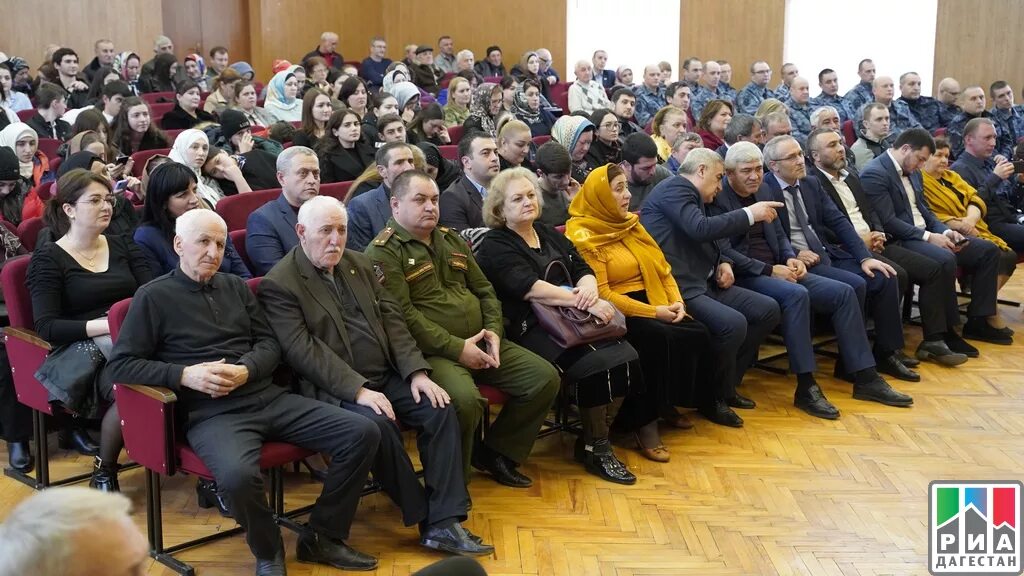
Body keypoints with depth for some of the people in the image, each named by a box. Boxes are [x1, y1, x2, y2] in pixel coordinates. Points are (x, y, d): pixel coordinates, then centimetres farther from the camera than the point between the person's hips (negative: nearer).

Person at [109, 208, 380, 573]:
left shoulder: (235, 286, 18)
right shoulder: (154, 297, 3)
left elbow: (270, 344, 15)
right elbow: (121, 365, -2)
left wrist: (245, 370, -7)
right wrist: (184, 375, -15)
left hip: (268, 398, 6)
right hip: (213, 414, -5)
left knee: (363, 433, -10)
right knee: (237, 474, -40)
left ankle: (323, 537, 6)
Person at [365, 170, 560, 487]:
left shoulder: (451, 240, 19)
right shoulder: (384, 252, -6)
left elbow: (484, 289, 21)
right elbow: (402, 314, -17)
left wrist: (493, 330, 1)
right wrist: (456, 348, -19)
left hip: (480, 343, 8)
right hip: (432, 352, -8)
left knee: (545, 377, -3)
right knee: (464, 399, -36)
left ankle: (496, 451, 14)